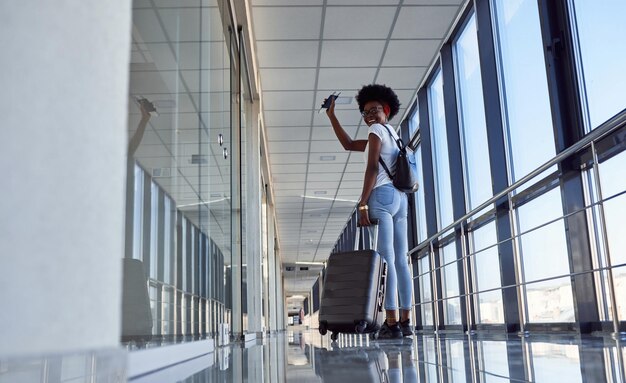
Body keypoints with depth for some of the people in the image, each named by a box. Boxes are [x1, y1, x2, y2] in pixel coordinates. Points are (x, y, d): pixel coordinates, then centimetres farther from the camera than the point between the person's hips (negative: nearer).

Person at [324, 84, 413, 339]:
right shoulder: (393, 134, 27)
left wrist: (362, 204, -15)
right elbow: (348, 145, 30)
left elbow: (372, 168, -12)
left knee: (386, 259, -12)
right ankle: (406, 321, 4)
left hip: (382, 196, -9)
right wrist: (332, 116, 32)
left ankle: (391, 323, -15)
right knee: (401, 261, 4)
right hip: (400, 198, 9)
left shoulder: (377, 130, 1)